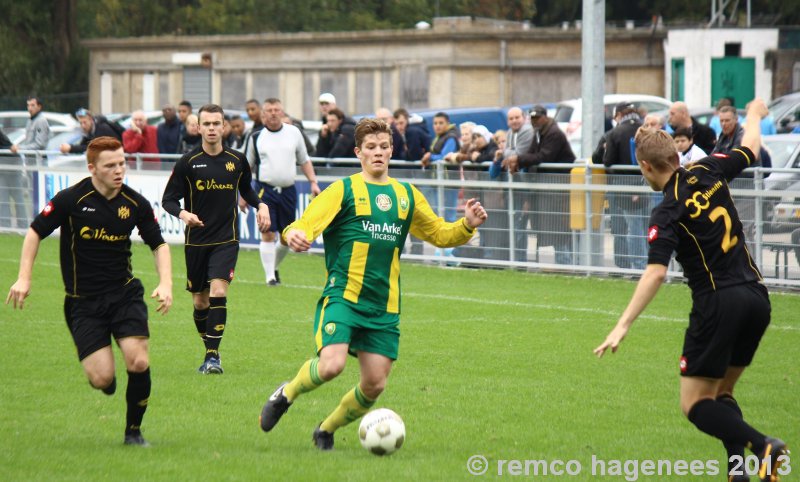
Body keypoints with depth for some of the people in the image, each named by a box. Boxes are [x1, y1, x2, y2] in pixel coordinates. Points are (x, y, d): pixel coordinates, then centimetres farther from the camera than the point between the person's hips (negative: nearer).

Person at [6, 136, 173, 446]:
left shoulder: (135, 203, -2)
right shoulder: (70, 200, -11)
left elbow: (159, 244, 10)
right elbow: (35, 232, 1)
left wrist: (165, 284, -5)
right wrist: (24, 278, -6)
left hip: (125, 293, 2)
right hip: (82, 302, -2)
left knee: (138, 363, -16)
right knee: (102, 377, -13)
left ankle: (133, 431, 7)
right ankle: (104, 379, 27)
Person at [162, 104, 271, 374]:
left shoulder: (237, 160, 3)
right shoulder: (188, 162, -4)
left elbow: (246, 190, 22)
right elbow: (168, 199, -1)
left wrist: (261, 205, 3)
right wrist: (183, 214, -22)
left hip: (226, 240, -1)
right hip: (196, 240, 1)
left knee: (218, 292, -18)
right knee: (199, 301, 7)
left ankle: (212, 357, -16)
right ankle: (211, 350, 29)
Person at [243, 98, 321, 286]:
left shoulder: (294, 132, 7)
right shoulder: (257, 137, 3)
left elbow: (304, 161, 14)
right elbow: (247, 168, 12)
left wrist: (313, 182, 3)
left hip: (288, 191, 2)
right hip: (265, 190, -2)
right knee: (268, 234, -10)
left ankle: (274, 267, 29)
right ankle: (270, 276, -6)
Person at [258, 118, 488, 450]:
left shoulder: (407, 195, 15)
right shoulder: (344, 190, 0)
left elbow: (440, 234, 24)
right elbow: (306, 224, -11)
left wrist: (467, 225, 3)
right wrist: (293, 235, -35)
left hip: (384, 307, 5)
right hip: (343, 296, -5)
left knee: (374, 385, 0)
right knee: (331, 365, -25)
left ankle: (327, 430, 26)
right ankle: (286, 395, 6)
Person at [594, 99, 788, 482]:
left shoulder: (668, 213, -12)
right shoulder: (708, 172, 4)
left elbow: (655, 274, -23)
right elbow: (750, 148, 24)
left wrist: (623, 325, -25)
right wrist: (754, 114, 45)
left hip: (718, 304, -7)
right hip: (756, 298, 7)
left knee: (695, 405, -1)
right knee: (721, 393, 18)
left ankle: (763, 447, -23)